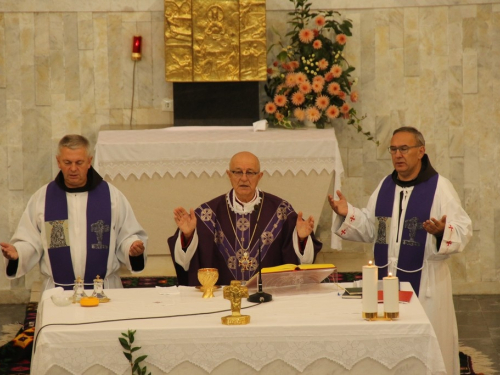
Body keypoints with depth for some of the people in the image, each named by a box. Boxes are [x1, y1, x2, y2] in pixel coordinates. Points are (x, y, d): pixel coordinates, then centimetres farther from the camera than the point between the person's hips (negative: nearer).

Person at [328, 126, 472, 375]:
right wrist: (347, 214, -1)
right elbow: (369, 229, 14)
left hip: (424, 283, -5)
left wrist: (442, 232, -31)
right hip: (385, 280, 5)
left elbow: (463, 230, -12)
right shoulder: (384, 186, 11)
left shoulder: (439, 187, -7)